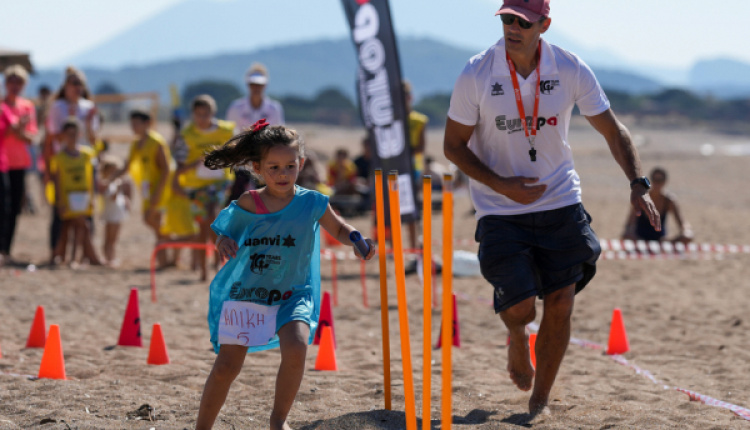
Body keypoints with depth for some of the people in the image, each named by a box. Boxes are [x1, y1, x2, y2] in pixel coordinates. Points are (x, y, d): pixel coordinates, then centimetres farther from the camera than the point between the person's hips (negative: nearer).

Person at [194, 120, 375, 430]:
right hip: (244, 294, 0)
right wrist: (224, 244, -19)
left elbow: (339, 229, 9)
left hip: (292, 296, 0)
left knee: (296, 348, -26)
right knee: (227, 366, 0)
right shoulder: (247, 204, -7)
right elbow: (225, 235, 5)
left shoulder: (311, 204, -7)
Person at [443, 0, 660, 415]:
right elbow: (453, 145, -5)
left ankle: (539, 403, 18)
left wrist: (638, 184, -12)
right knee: (520, 309, -12)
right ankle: (517, 339, 28)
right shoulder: (475, 76, -14)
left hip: (560, 202, 2)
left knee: (561, 304, -1)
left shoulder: (570, 70, -8)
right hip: (499, 209, -2)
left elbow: (612, 131, 1)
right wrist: (500, 184, -18)